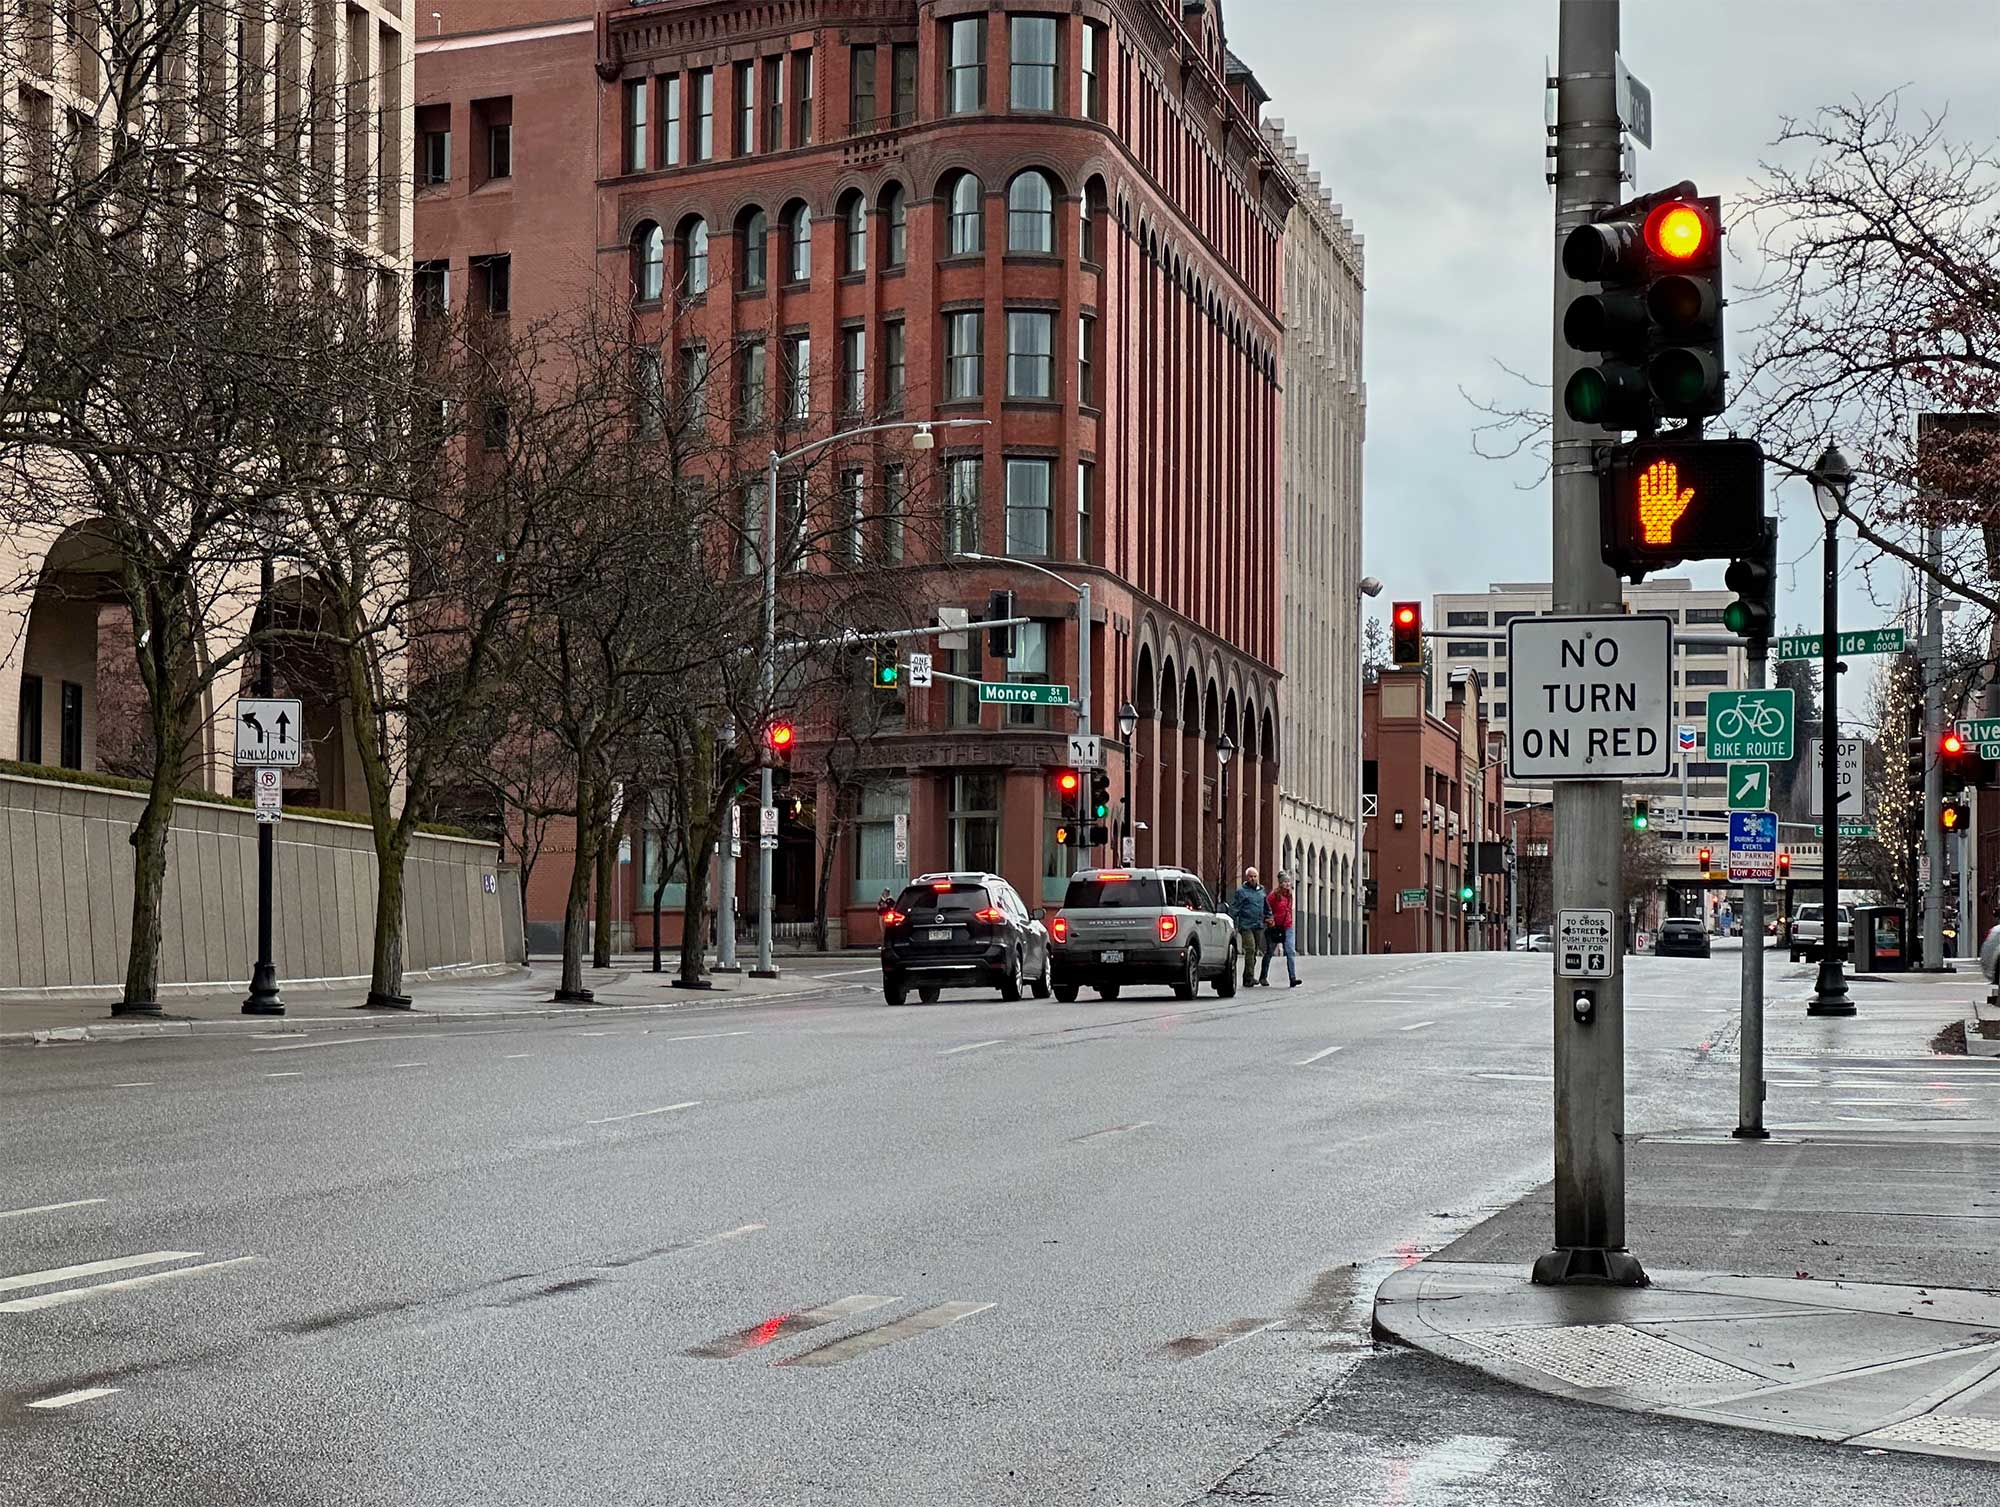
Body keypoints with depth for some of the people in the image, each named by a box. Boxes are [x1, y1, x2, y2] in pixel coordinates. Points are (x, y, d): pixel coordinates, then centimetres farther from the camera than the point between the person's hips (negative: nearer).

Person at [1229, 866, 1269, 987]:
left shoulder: (1261, 890, 15)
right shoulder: (1241, 891, -3)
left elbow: (1267, 907, 29)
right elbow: (1234, 909, -5)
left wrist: (1268, 917, 17)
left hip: (1259, 926, 6)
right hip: (1246, 926, -6)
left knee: (1254, 951, 9)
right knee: (1250, 950, -15)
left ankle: (1248, 978, 18)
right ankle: (1249, 978, -16)